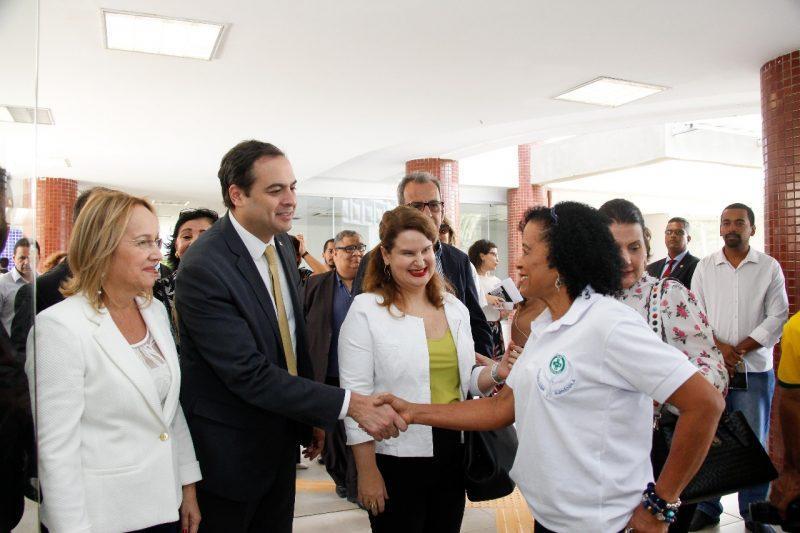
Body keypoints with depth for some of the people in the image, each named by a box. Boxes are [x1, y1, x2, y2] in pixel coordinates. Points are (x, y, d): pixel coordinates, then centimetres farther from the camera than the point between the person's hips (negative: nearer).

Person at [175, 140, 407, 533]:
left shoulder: (283, 246, 0)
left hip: (282, 439, 7)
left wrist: (314, 416, 12)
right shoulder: (202, 268, -25)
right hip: (230, 452, -7)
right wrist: (349, 404, -29)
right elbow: (250, 373, -28)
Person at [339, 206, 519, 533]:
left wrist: (496, 374, -6)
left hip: (453, 454, 5)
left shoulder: (455, 308, 5)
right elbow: (356, 395, -12)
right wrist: (367, 472, -12)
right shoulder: (366, 310, -11)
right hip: (395, 459, -5)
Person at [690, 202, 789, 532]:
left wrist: (741, 348, -11)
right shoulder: (705, 267, 6)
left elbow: (777, 317, -2)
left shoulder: (769, 268, 3)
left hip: (755, 369, -1)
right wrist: (719, 347, -10)